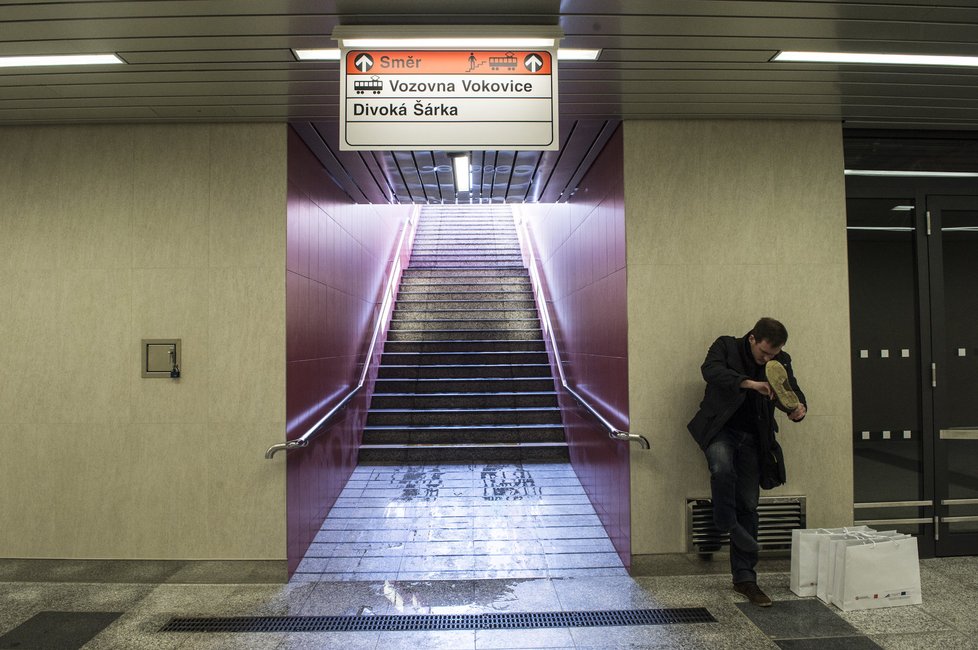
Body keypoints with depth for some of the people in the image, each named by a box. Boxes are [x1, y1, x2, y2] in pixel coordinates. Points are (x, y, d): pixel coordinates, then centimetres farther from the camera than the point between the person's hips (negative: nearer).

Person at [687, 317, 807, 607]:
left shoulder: (781, 362, 5)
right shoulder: (726, 346, -6)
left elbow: (792, 393, 2)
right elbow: (710, 370, -24)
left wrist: (798, 407, -23)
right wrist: (750, 383, -36)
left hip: (751, 437, 4)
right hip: (721, 428, -3)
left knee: (749, 505, 3)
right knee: (722, 468, -35)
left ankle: (744, 578, 13)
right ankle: (726, 524, -7)